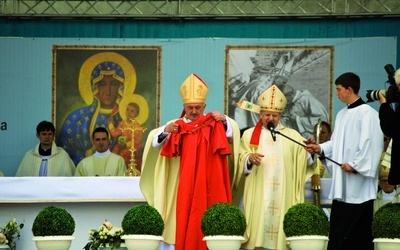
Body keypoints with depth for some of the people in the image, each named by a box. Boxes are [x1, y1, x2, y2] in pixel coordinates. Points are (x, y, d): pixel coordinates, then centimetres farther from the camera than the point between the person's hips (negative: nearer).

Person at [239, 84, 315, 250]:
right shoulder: (249, 135, 12)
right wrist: (249, 158, -18)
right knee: (258, 228, -7)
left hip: (283, 196, 1)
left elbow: (305, 161, 4)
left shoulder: (293, 136, 13)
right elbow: (240, 163, 3)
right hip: (258, 196, -1)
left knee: (281, 224, -5)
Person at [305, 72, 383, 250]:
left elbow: (370, 143, -17)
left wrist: (355, 165, -18)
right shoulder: (342, 114, 17)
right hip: (342, 185, 8)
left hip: (359, 184, -8)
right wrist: (320, 148, 4)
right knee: (338, 230, 6)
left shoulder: (367, 113, -10)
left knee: (359, 235, -3)